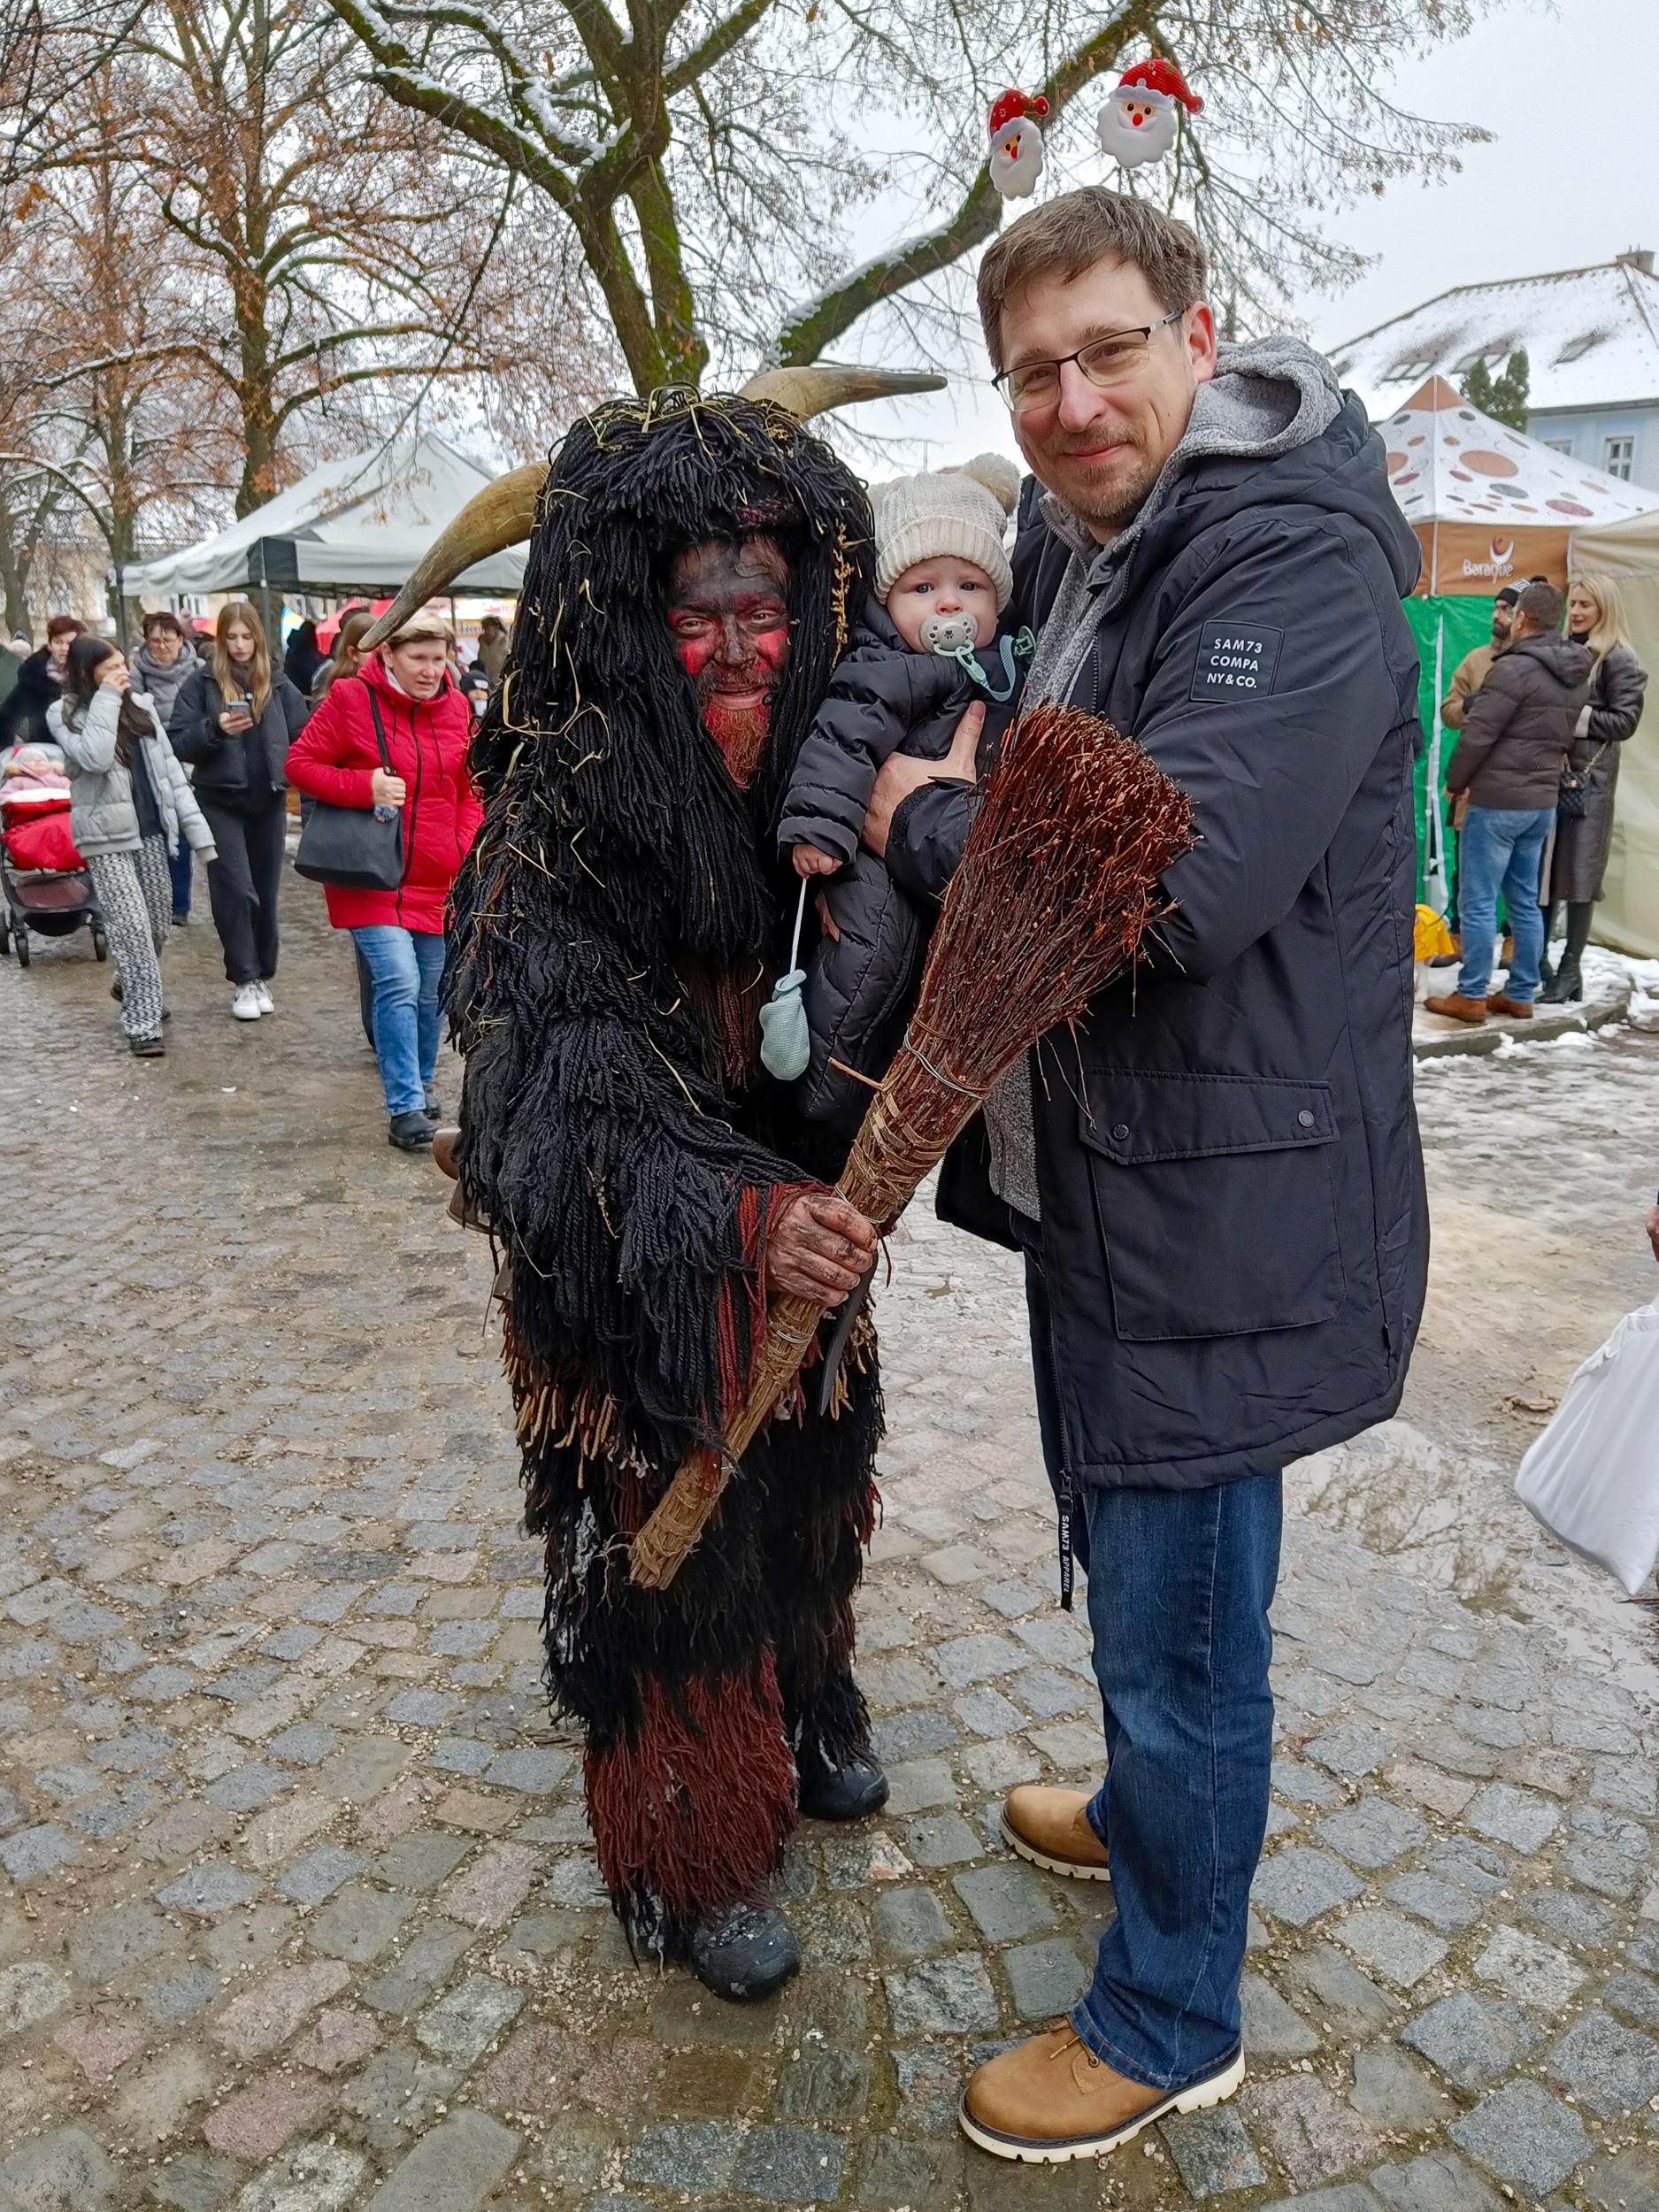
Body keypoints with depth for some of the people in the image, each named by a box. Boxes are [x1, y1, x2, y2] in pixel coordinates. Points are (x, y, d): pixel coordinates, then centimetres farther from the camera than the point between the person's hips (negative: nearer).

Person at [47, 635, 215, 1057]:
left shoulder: (141, 705, 7)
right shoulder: (65, 714, -5)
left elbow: (170, 770, 7)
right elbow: (95, 757, -25)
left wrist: (196, 830, 2)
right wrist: (107, 700, -18)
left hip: (151, 831, 5)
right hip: (106, 837, -5)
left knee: (157, 925, 13)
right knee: (132, 927, -11)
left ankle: (131, 987, 41)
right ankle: (142, 1025, -6)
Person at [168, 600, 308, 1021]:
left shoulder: (277, 682, 8)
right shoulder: (200, 682, -1)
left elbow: (301, 736, 13)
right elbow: (178, 742, -5)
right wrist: (215, 728, -20)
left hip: (269, 801, 3)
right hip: (221, 800, -3)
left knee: (266, 893, 9)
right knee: (235, 891, -8)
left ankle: (263, 977, 21)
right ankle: (244, 980, 3)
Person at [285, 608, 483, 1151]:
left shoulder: (455, 708, 5)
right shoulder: (350, 699, -8)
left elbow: (470, 790, 13)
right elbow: (300, 763, -4)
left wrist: (465, 850, -1)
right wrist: (364, 786, -18)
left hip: (436, 880, 4)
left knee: (429, 992, 13)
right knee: (398, 984, -15)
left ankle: (420, 1083, 36)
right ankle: (405, 1107, -8)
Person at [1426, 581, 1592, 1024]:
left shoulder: (1514, 668, -16)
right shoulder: (1578, 676, 10)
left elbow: (1477, 734, -15)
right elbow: (1567, 736, 16)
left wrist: (1454, 780, -1)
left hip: (1497, 801, -8)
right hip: (1543, 802, 8)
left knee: (1477, 901, -2)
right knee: (1525, 901, 12)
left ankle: (1471, 996, 2)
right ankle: (1520, 994, 17)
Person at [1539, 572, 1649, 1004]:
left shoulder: (1618, 659, -3)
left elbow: (1625, 721, -8)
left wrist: (1573, 716, -14)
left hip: (1588, 778, -5)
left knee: (1577, 874, -1)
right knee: (1543, 871, 7)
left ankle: (1571, 969, 6)